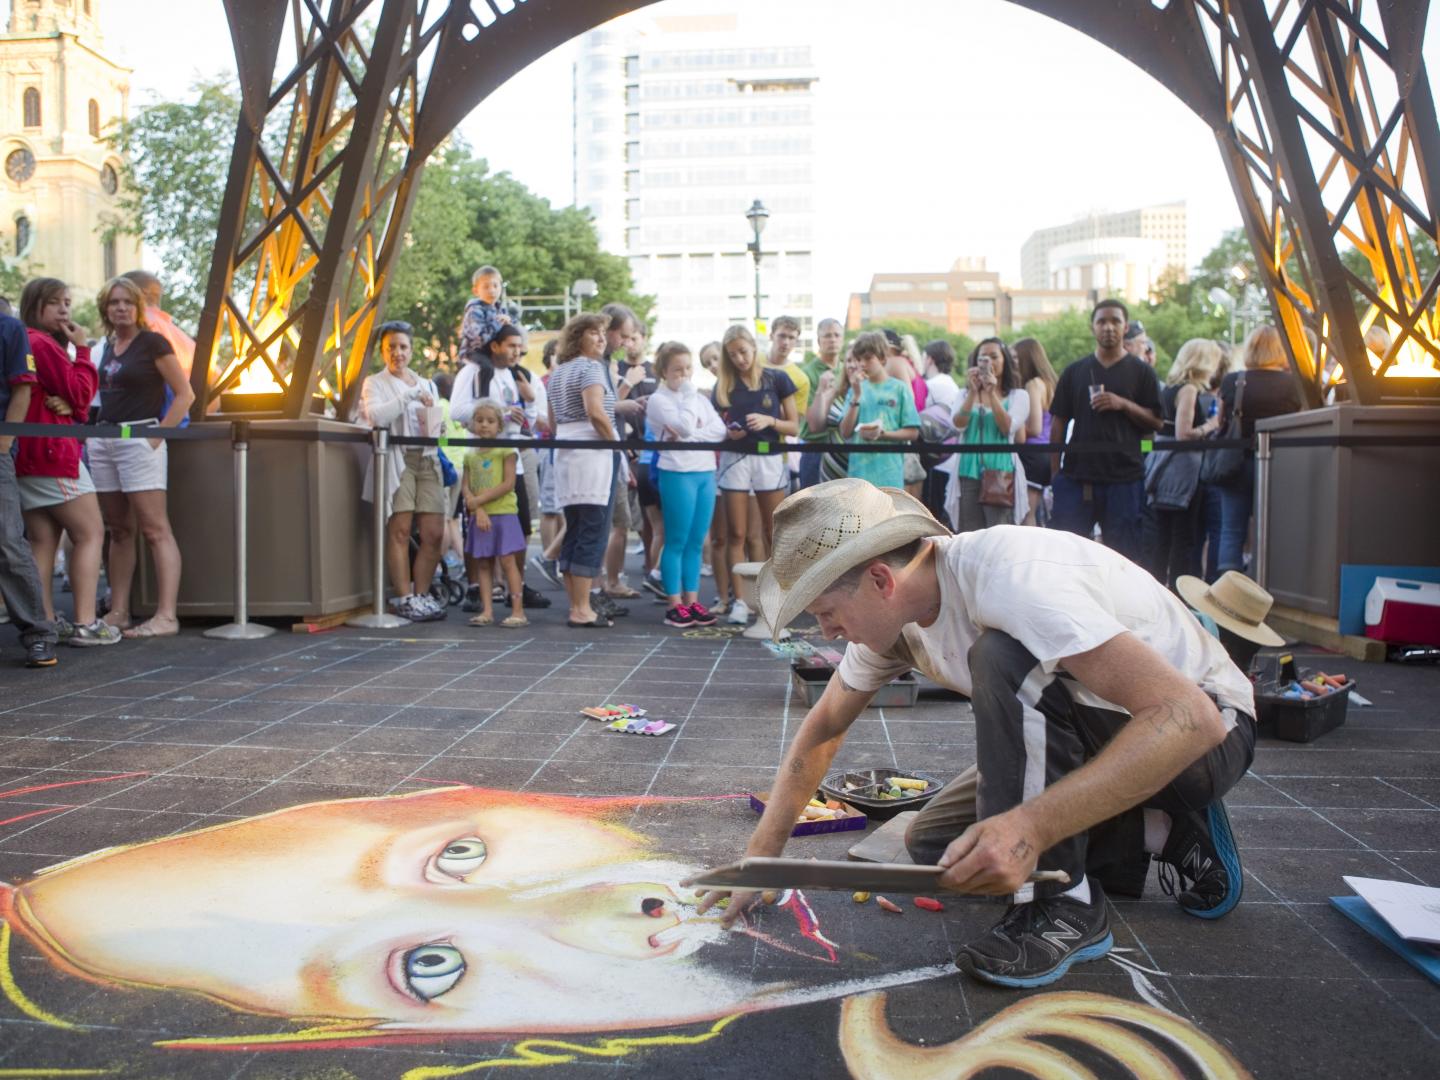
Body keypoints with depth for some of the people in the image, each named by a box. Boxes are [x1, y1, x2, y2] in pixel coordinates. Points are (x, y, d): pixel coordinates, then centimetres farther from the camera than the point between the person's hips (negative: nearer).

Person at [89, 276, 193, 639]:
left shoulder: (152, 343, -2)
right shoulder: (107, 347, 18)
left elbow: (185, 394, -6)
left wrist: (158, 434, -12)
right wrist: (93, 428, 13)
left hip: (139, 440, -7)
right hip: (103, 442, 8)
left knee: (154, 529, -11)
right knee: (118, 531, 9)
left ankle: (166, 616, -13)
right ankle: (118, 612, 14)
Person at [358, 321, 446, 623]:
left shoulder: (426, 385, 23)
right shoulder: (375, 383, 9)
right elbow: (375, 416, -11)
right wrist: (410, 396, -14)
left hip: (426, 459, 5)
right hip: (396, 459, -4)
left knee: (434, 532, -3)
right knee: (400, 530, -9)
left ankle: (421, 594, 6)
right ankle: (404, 598, -5)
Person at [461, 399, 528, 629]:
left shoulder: (506, 450, -2)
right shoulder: (470, 456, 12)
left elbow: (508, 483, -11)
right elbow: (466, 487, 5)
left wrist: (479, 500, -13)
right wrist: (478, 510, -12)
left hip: (503, 513, -5)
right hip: (480, 516, 5)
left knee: (507, 561, -8)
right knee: (483, 563, 5)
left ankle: (518, 611, -7)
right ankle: (487, 611, 9)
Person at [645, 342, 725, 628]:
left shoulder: (699, 397, 16)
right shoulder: (659, 400, -3)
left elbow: (720, 429, 2)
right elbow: (686, 427, -18)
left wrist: (689, 435, -11)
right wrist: (689, 395, -7)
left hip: (706, 472, 6)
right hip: (677, 473, -6)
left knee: (696, 542, 8)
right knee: (677, 542, -2)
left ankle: (692, 600, 13)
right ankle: (674, 604, 3)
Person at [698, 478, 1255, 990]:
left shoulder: (1006, 580, -33)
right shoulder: (892, 609, -7)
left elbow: (1188, 717, -39)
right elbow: (822, 729, 6)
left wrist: (1031, 824, -45)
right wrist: (760, 855, 0)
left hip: (1205, 729, -8)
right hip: (1099, 733, 9)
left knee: (1005, 658, -31)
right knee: (931, 845, -1)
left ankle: (1062, 905, -17)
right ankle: (1162, 834, 9)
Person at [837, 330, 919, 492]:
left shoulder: (899, 389, 1)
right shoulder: (856, 389, 8)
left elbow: (912, 432, 1)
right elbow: (845, 432, 1)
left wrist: (882, 434, -13)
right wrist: (856, 397, -7)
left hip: (889, 474, -2)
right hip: (860, 472, 2)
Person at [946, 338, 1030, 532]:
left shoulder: (1018, 396, 9)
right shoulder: (965, 394, 15)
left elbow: (1008, 428, -7)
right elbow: (958, 424, -2)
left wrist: (992, 394, -11)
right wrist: (973, 392, -10)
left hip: (1001, 473, -2)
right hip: (969, 472, 2)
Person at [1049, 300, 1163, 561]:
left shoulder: (1141, 372, 7)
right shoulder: (1074, 372, 11)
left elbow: (1156, 422, 2)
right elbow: (1059, 424, 10)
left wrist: (1124, 405, -14)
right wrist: (1055, 472, 2)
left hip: (1124, 477, -1)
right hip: (1077, 474, 1)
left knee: (1123, 557, 3)